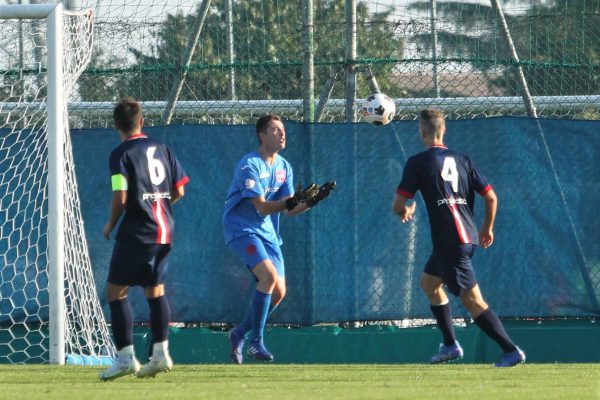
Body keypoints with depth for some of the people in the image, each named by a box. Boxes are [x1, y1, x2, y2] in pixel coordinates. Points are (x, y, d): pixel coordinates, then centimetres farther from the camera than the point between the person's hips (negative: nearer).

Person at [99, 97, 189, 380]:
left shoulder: (121, 154, -9)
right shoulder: (161, 149, 10)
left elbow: (120, 197, -16)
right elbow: (179, 190, 10)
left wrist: (111, 224, 1)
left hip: (136, 232, -6)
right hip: (164, 230, 6)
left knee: (116, 291, 0)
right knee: (155, 289, 18)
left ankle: (125, 357, -7)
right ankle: (160, 353, 13)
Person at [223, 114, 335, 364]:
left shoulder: (284, 167, 8)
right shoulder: (250, 165, -15)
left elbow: (289, 210, 4)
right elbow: (262, 207, -21)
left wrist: (311, 201, -14)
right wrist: (290, 202, -36)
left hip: (267, 231, 8)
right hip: (242, 229, -8)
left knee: (278, 291, 1)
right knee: (269, 275, -27)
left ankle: (240, 334, 21)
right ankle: (256, 342, -20)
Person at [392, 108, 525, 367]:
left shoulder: (417, 163, -6)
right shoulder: (462, 160, 11)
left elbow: (398, 205, -6)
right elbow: (491, 197, 8)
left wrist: (405, 211, 18)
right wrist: (487, 228, 23)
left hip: (450, 242, -8)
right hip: (468, 236, 8)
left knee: (472, 300, -8)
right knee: (428, 281, 26)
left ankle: (511, 351, -15)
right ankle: (450, 345, 26)